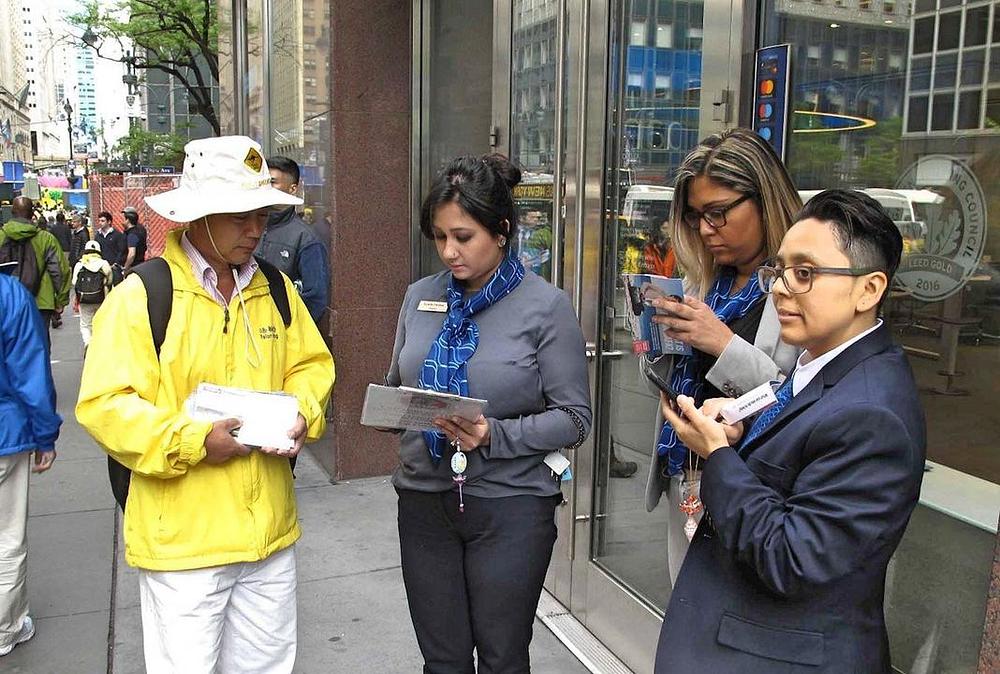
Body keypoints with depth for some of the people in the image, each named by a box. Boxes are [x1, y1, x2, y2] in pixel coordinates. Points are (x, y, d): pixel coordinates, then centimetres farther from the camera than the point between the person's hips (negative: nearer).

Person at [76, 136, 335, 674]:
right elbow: (103, 404, -14)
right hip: (183, 539, -5)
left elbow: (311, 364, 14)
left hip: (269, 530, 5)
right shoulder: (142, 295, -12)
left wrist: (302, 414, -6)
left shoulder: (274, 288, 6)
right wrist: (193, 440, -23)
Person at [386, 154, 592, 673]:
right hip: (424, 500, 4)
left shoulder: (546, 307, -8)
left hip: (510, 505, -3)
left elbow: (574, 418, -9)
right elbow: (395, 387, 14)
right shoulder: (420, 297, 5)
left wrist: (494, 436, -22)